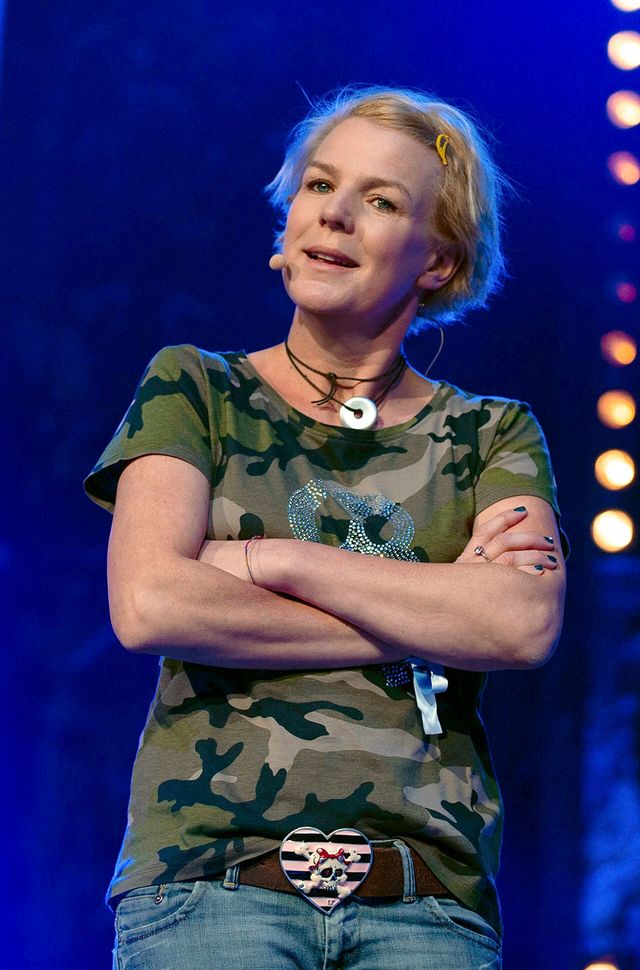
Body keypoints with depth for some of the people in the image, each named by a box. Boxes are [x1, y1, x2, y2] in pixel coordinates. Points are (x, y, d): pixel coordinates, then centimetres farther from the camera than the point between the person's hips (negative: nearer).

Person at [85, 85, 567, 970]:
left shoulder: (490, 434, 14)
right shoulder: (193, 390, 11)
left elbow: (527, 626, -5)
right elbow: (148, 605, -5)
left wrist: (272, 560, -6)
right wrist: (430, 613, -3)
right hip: (212, 875, -1)